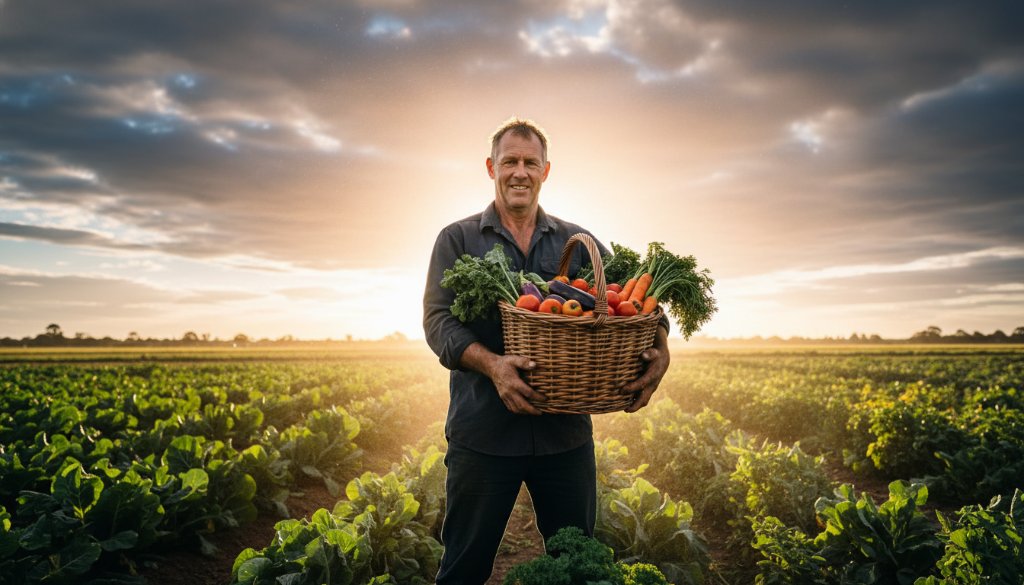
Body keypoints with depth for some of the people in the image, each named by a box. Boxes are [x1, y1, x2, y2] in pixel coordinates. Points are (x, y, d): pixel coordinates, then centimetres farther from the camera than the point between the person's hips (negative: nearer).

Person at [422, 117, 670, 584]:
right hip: (483, 434, -2)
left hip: (567, 433, 3)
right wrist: (492, 364, -25)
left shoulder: (577, 242, 10)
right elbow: (438, 320, -7)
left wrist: (660, 348, -19)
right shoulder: (457, 240, 4)